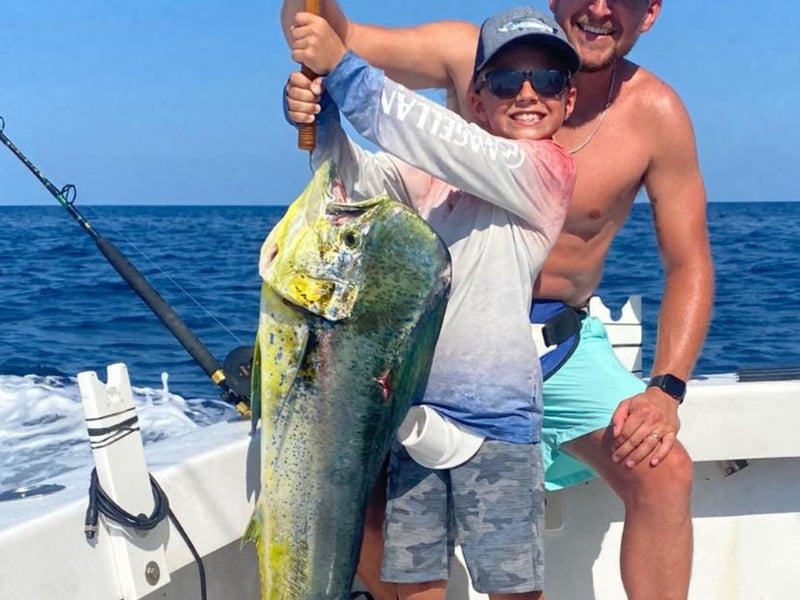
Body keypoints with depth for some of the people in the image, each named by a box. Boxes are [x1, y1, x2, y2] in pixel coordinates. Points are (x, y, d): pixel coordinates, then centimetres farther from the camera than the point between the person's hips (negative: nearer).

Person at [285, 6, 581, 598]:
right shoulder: (431, 172, 11)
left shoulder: (549, 169, -5)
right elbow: (357, 177, 0)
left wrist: (344, 67, -20)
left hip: (496, 416, -4)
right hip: (413, 405, 5)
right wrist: (316, 117, -20)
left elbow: (441, 140, -16)